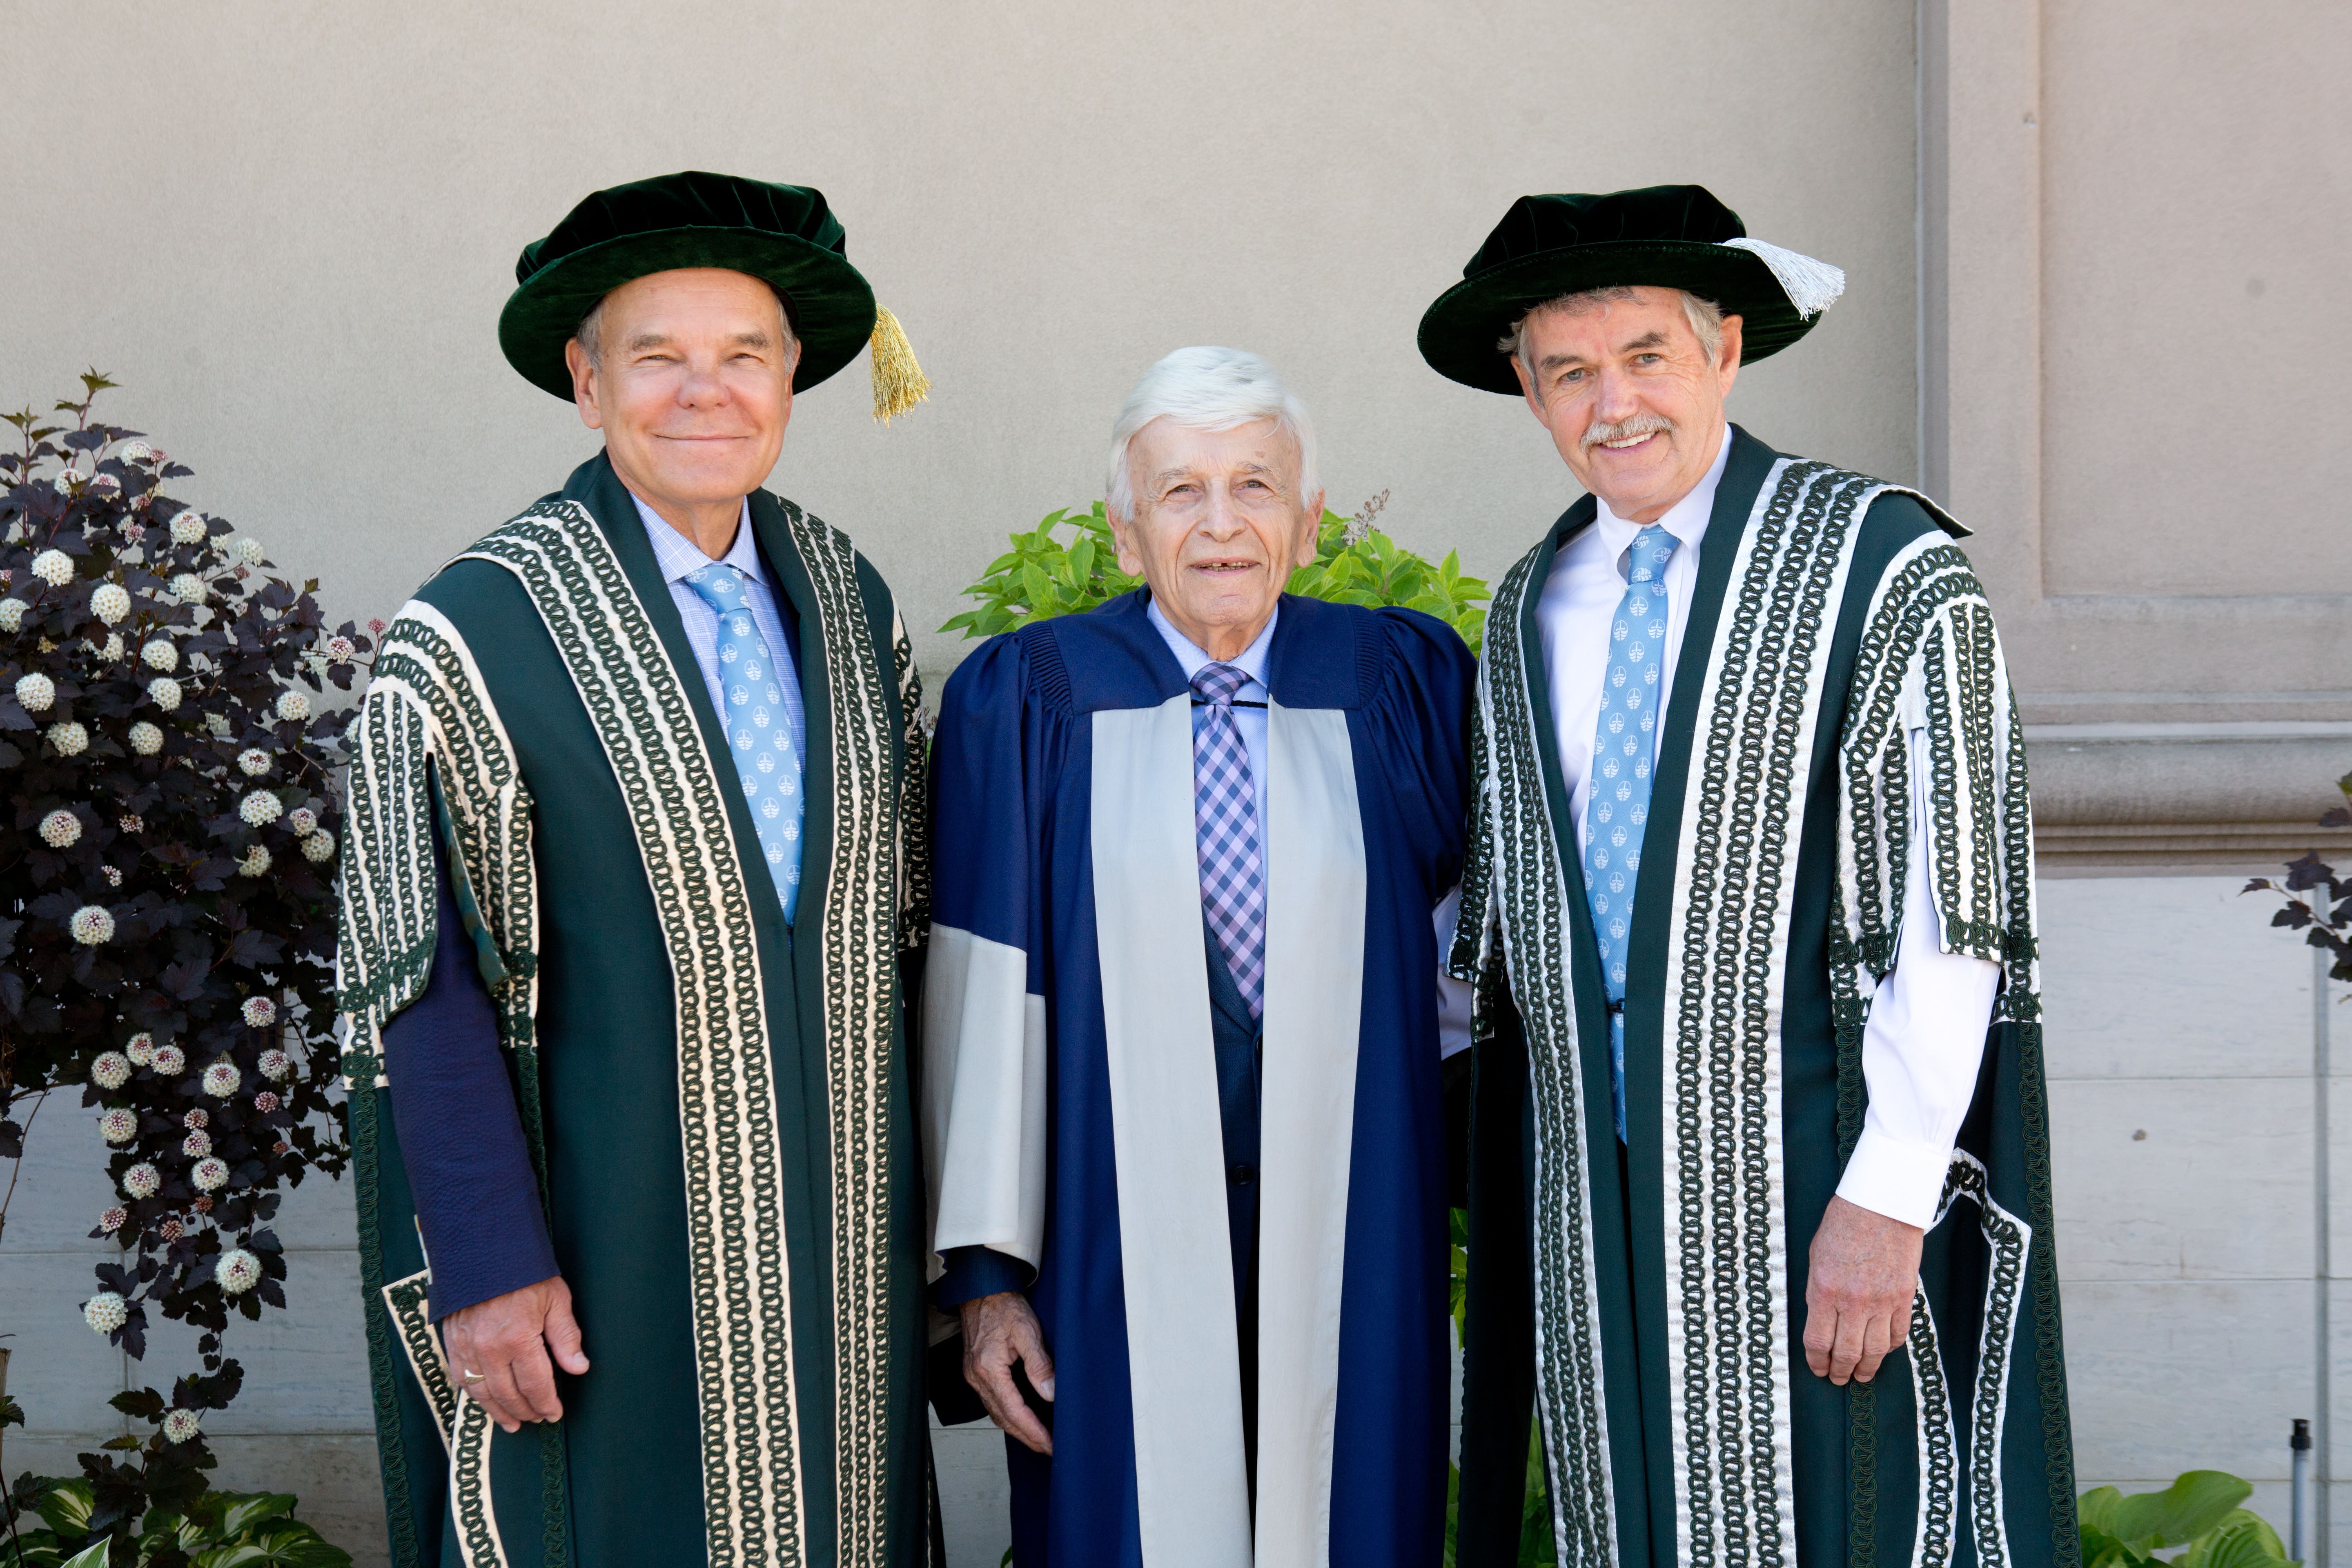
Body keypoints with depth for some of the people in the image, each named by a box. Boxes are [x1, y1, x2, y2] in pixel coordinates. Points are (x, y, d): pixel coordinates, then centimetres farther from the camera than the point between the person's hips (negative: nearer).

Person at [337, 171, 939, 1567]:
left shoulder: (847, 598, 6)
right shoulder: (483, 628, -11)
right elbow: (419, 972, -12)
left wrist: (927, 1186, 10)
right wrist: (483, 1263, -16)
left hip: (844, 1229, 5)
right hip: (608, 1238, -5)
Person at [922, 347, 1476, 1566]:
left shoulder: (1400, 686, 3)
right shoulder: (1029, 701, -2)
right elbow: (983, 996, -4)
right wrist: (984, 1270, -7)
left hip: (1345, 1235, 2)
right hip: (1115, 1244, -2)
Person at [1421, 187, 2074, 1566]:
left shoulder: (1884, 568, -8)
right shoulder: (1531, 610, 12)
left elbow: (1951, 917, -13)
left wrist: (1888, 1198, -18)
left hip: (1807, 1178, -5)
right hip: (1594, 1183, 5)